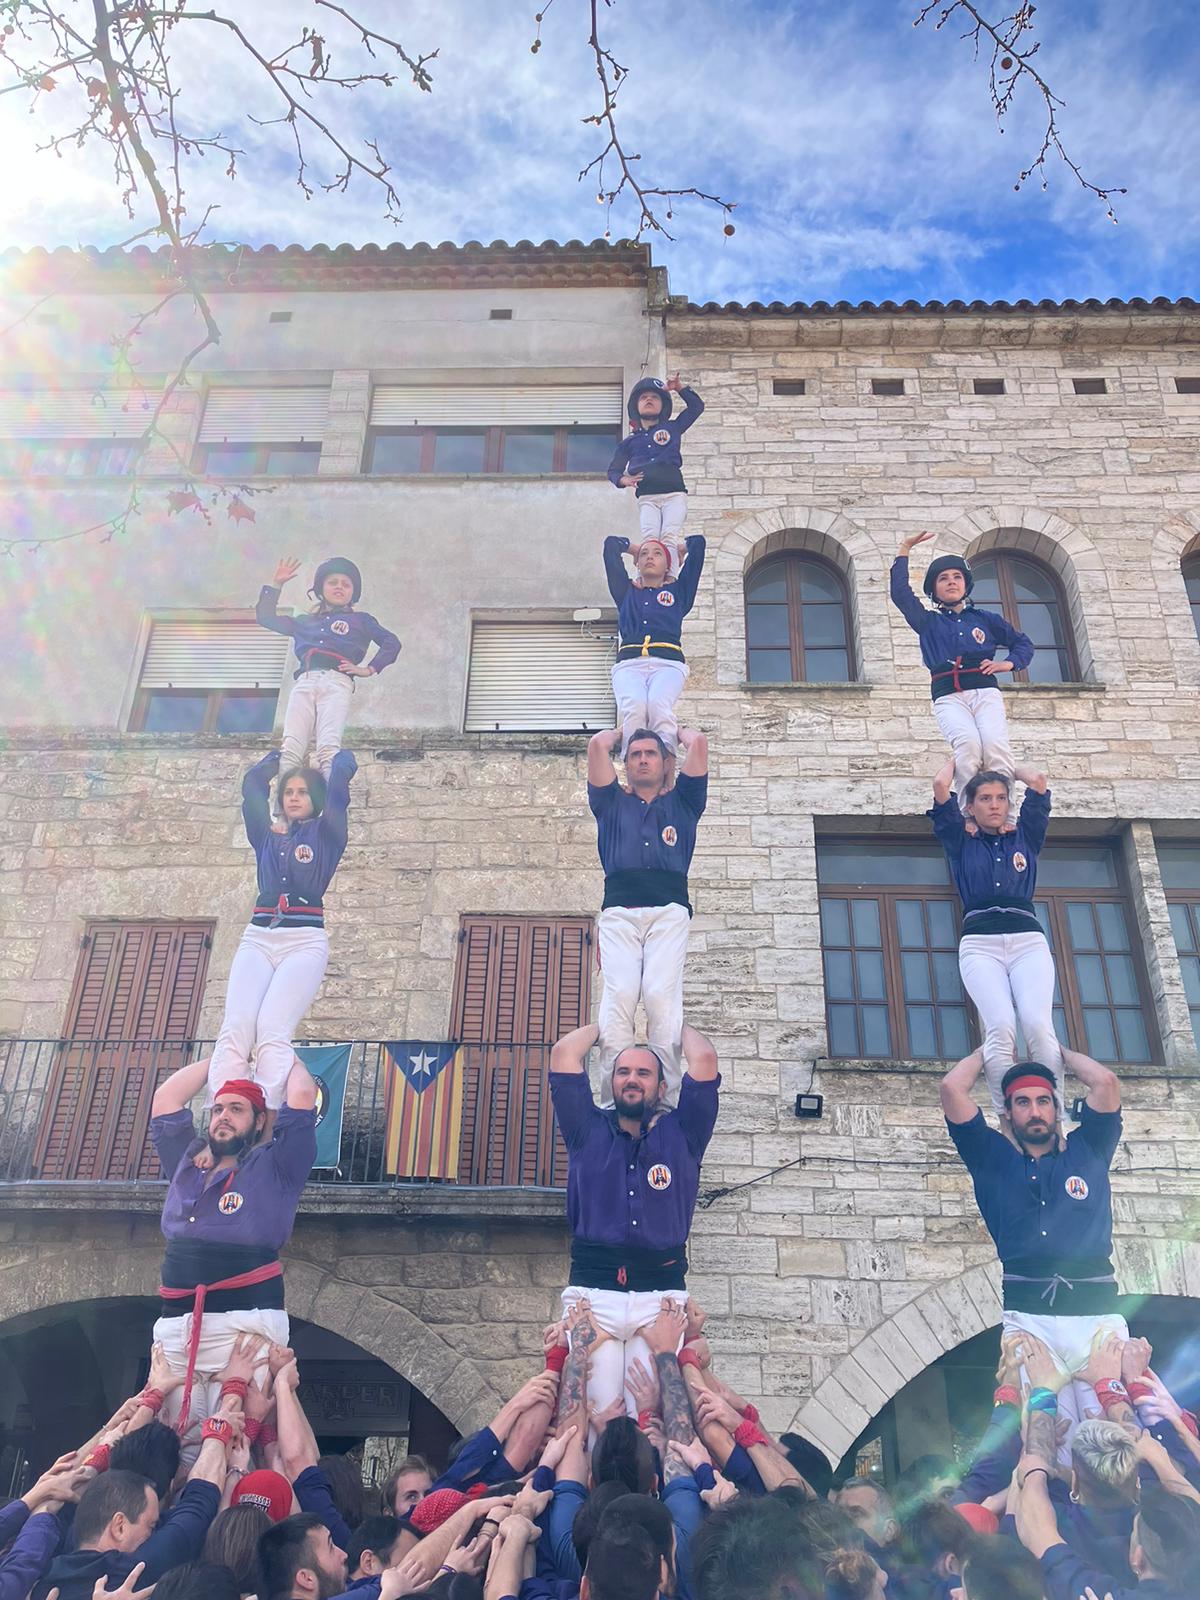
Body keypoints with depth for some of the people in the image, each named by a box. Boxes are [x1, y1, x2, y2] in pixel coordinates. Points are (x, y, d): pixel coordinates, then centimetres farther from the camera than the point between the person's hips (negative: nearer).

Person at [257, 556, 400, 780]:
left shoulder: (360, 620, 27)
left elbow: (391, 643, 16)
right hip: (304, 683, 3)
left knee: (328, 748, -29)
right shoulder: (304, 622, 35)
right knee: (292, 748, -23)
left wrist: (369, 670, 4)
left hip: (337, 683, -3)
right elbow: (265, 617, 35)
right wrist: (276, 584, 28)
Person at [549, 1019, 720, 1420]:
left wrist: (676, 1024, 25)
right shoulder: (588, 1131, 17)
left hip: (661, 1293, 0)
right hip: (592, 1291, 0)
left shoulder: (681, 1134, 16)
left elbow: (704, 1059, 7)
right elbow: (564, 1053, 11)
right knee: (596, 1410, -11)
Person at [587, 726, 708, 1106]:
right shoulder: (612, 803, 29)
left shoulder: (681, 802, 29)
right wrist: (624, 730, 42)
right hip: (619, 910, 1)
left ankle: (667, 1101, -24)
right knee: (618, 998, -20)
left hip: (669, 908, 0)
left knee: (662, 998, -20)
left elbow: (698, 743, 22)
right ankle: (613, 1102, -25)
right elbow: (597, 744, 22)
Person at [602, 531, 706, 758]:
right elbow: (611, 544, 38)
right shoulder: (626, 592, 32)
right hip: (629, 663, 1)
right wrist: (636, 549, 52)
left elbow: (698, 542, 33)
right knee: (633, 707, -34)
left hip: (668, 662, -1)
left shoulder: (679, 590, 30)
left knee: (659, 705, -35)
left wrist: (675, 551, 50)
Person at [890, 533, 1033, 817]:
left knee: (996, 746, -29)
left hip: (985, 692, 1)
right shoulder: (928, 622, 24)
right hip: (948, 697, -1)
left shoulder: (986, 619, 26)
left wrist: (1009, 664, 11)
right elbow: (900, 593, 16)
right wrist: (904, 551, 19)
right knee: (968, 744, -33)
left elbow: (1022, 642, 31)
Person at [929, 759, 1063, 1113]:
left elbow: (1037, 781, 21)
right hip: (979, 942, -1)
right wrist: (957, 761, 34)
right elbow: (940, 785, 15)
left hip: (1028, 939, 1)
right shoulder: (961, 844, 22)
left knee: (1038, 1025, -24)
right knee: (1000, 1027, -26)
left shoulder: (1024, 839, 26)